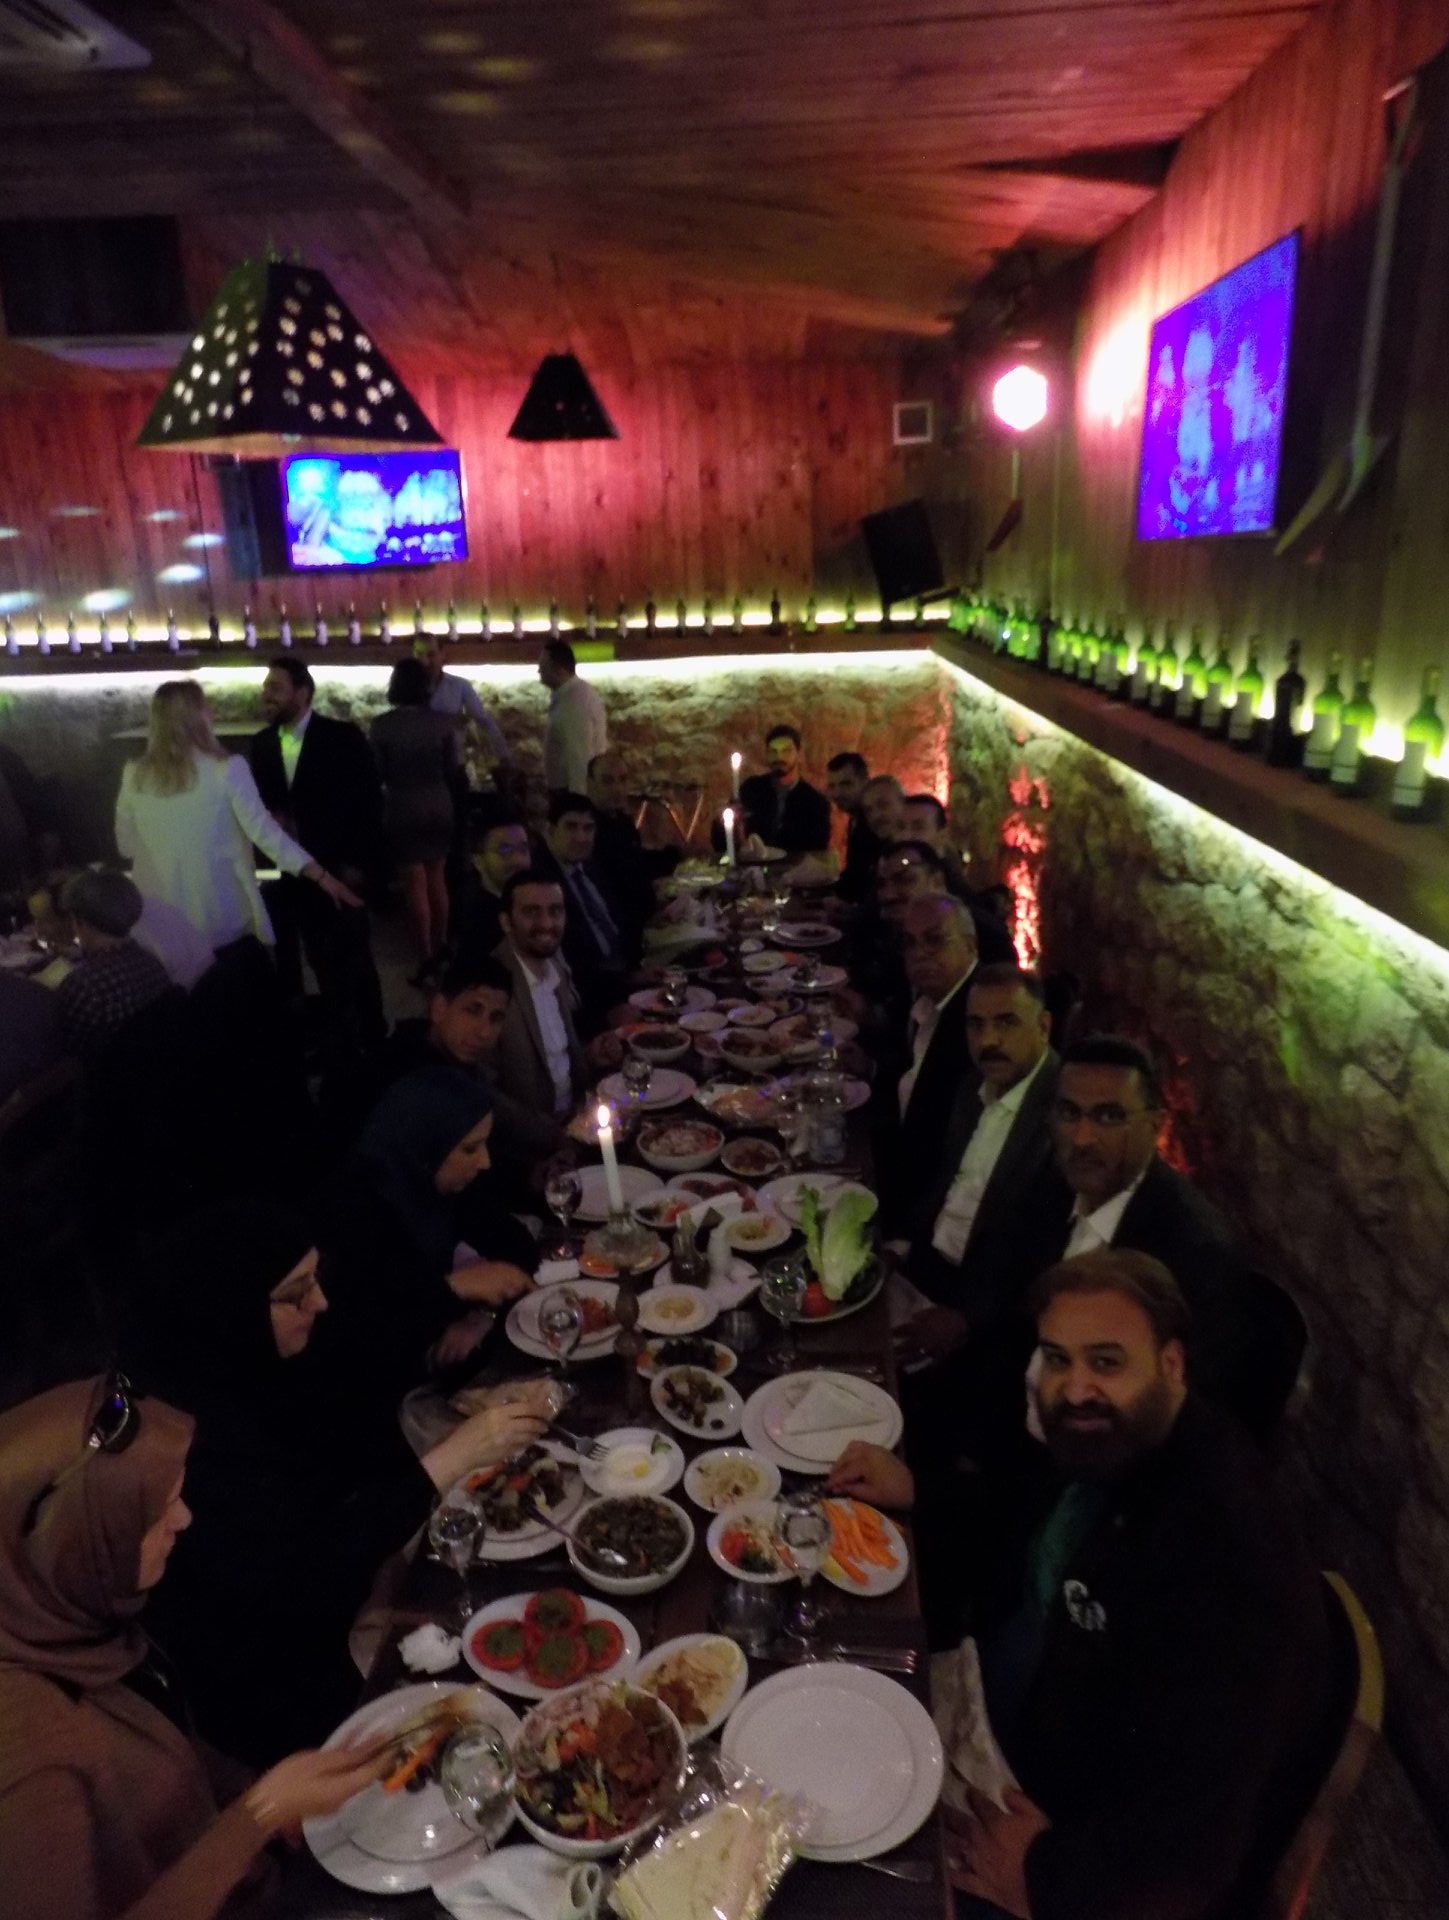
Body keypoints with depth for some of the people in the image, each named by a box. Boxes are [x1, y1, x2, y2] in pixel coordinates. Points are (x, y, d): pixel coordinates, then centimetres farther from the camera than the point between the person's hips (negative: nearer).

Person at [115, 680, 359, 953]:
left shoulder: (135, 776, -2)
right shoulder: (228, 769, -13)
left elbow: (126, 846, 7)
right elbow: (263, 831, -17)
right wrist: (322, 876, -16)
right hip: (224, 920, -3)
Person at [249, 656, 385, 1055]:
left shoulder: (343, 737, -7)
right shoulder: (261, 743, 8)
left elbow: (370, 801, -9)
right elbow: (260, 801, 14)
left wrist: (359, 863, -13)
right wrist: (271, 818, -9)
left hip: (340, 870, -4)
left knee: (353, 962, 5)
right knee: (324, 963, 10)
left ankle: (373, 1039, 19)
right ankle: (339, 1043, 22)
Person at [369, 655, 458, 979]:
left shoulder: (381, 725, -11)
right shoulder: (442, 721, -5)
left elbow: (376, 773, -6)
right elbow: (452, 769, 1)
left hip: (403, 810, -3)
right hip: (439, 807, 3)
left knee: (415, 885, 3)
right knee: (437, 880, 17)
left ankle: (426, 958, 6)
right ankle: (439, 948, 27)